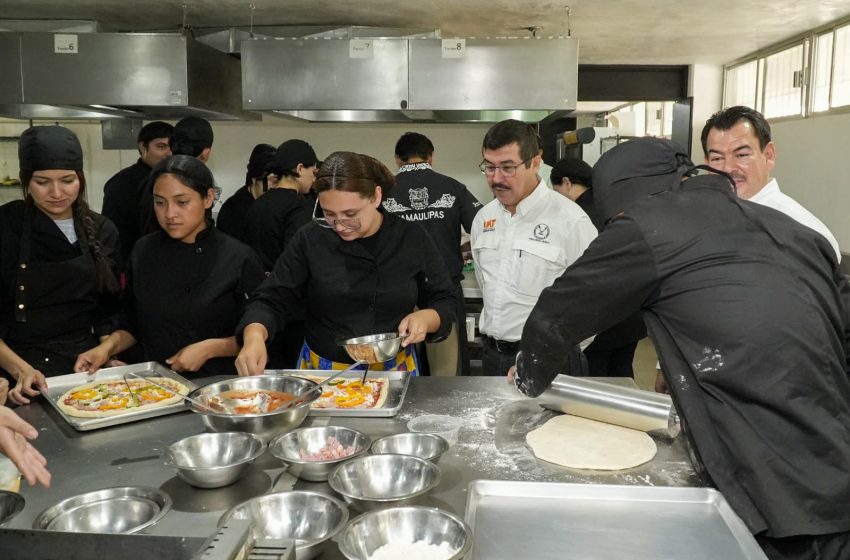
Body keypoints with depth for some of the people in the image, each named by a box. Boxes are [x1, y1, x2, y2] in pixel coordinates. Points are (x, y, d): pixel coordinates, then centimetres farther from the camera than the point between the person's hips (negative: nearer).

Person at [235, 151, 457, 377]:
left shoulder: (413, 240, -4)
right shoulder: (310, 240, -5)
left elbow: (445, 301, 4)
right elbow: (272, 300, -5)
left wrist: (425, 319, -17)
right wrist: (255, 336, -24)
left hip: (392, 373, 1)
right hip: (322, 375, 0)